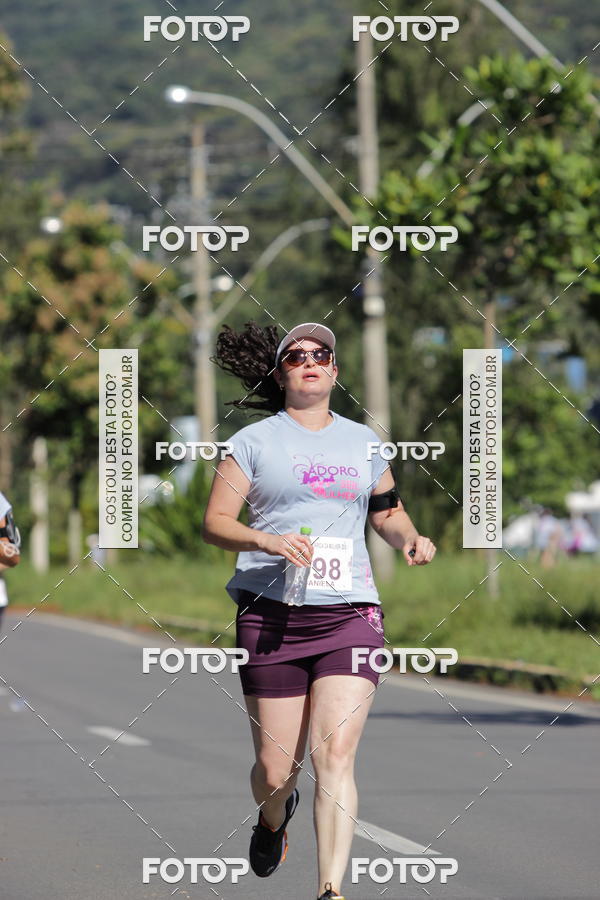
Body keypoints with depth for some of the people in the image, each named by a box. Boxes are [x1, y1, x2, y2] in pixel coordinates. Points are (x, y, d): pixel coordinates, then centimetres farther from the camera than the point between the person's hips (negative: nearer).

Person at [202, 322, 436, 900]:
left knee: (335, 756, -15)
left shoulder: (363, 441, 15)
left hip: (349, 613, 1)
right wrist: (267, 540, -17)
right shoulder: (253, 441, 5)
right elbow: (214, 522, 2)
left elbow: (387, 512, 28)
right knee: (275, 769, 2)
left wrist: (410, 539, 5)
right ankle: (274, 816, 39)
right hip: (271, 616, -1)